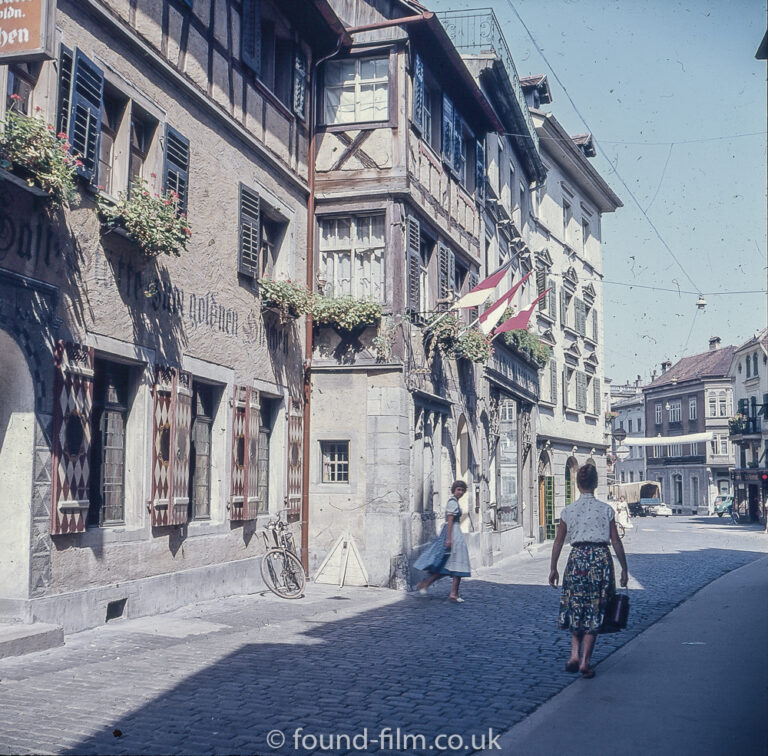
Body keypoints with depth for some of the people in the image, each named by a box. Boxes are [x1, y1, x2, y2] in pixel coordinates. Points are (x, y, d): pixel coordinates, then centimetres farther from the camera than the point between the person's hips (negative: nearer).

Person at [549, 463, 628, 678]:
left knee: (576, 607, 16)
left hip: (577, 558, 1)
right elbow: (616, 541, 1)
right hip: (601, 558, -1)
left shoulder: (568, 510, 2)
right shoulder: (606, 509, 0)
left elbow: (558, 542, 5)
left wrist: (553, 568, 12)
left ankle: (575, 654, 4)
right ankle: (585, 661, 5)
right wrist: (624, 568, 8)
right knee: (595, 610, 6)